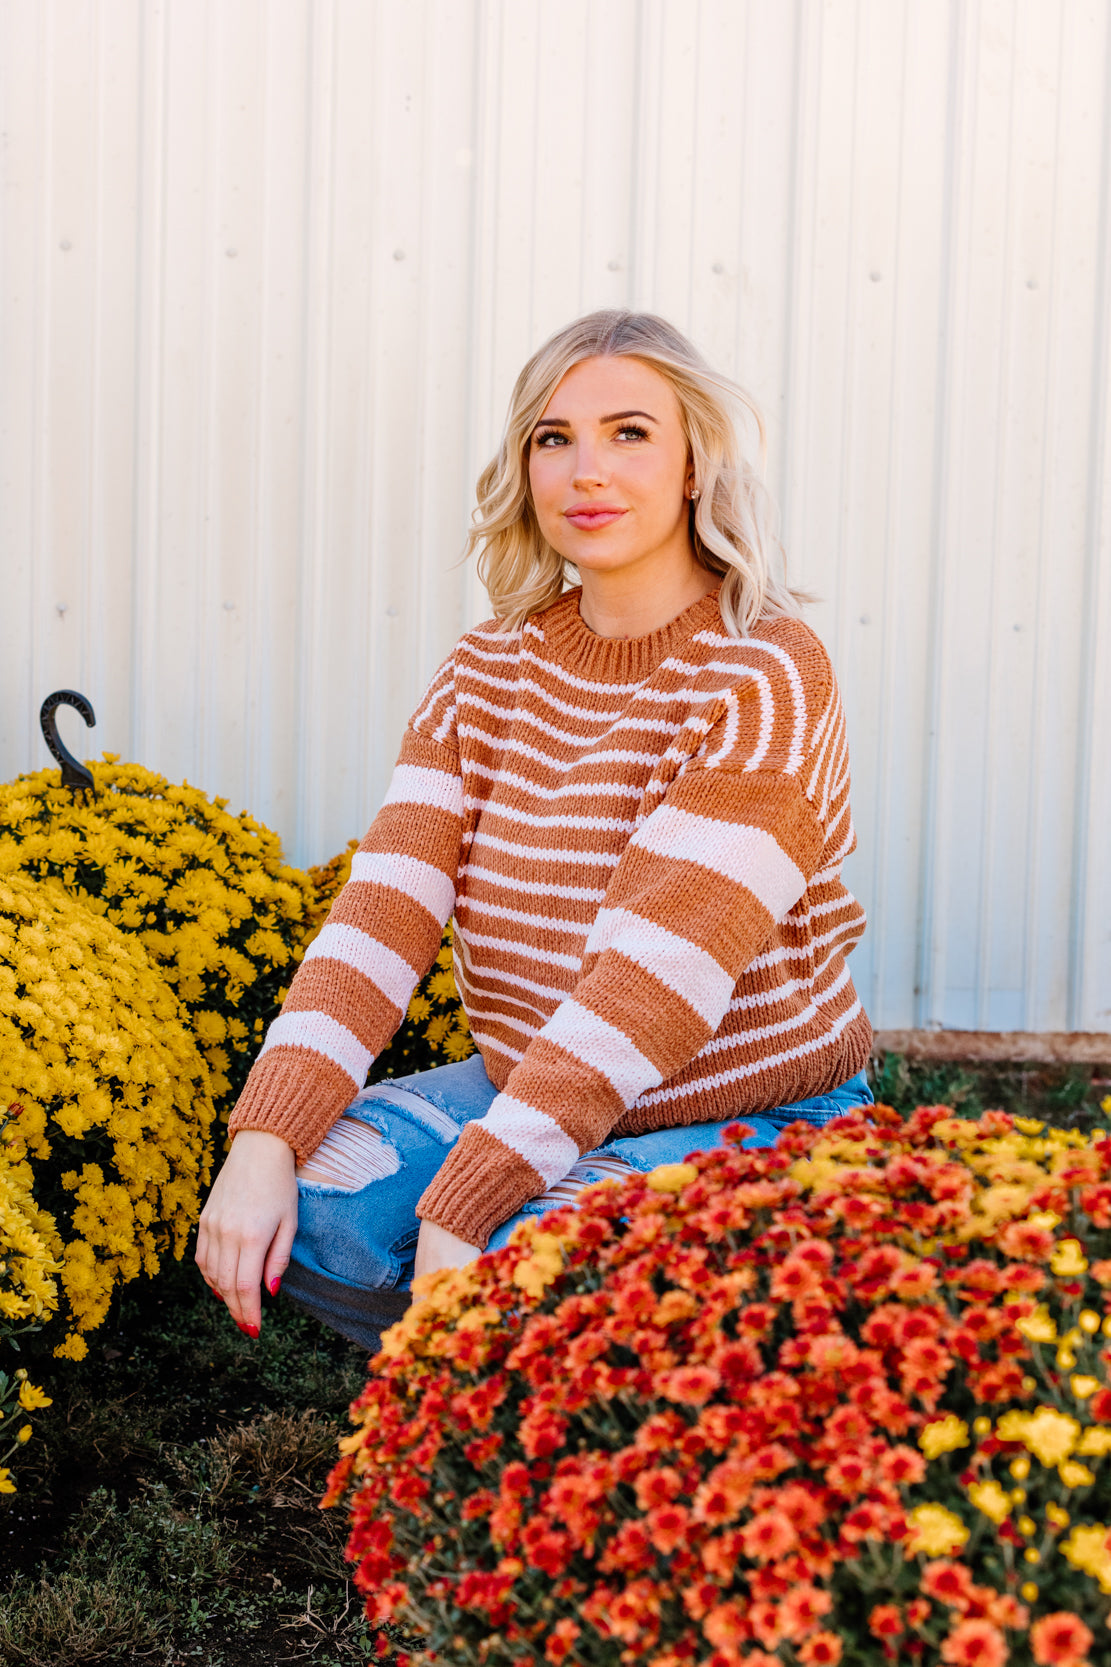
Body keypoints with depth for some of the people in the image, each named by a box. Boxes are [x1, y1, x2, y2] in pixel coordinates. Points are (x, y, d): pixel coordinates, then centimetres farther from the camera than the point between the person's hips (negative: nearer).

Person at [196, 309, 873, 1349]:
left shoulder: (764, 676, -16)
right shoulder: (491, 669, 3)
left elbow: (657, 979, -26)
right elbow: (385, 908, -8)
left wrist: (460, 1209, -31)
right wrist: (263, 1140, -23)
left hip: (751, 1125, -5)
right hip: (522, 1094, 5)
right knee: (305, 1198, -18)